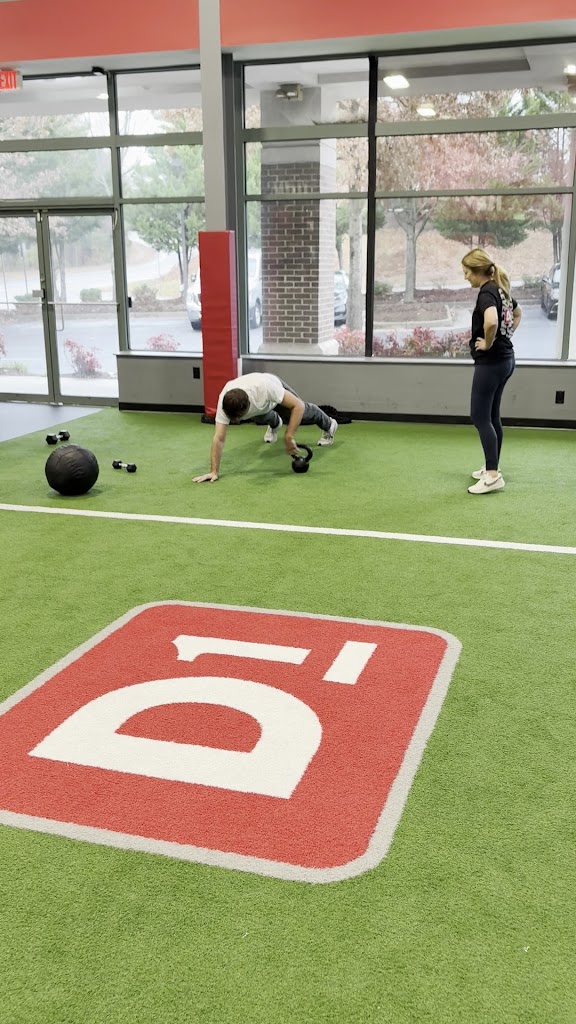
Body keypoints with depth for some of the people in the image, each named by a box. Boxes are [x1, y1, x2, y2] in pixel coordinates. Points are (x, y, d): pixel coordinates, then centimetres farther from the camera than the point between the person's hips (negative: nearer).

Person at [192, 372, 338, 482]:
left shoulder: (266, 386, -51)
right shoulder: (223, 402, -43)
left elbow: (298, 406, -44)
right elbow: (219, 438, -41)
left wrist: (288, 438, -46)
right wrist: (214, 471, -46)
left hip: (275, 395, -2)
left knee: (304, 413, 21)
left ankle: (329, 425, 53)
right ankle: (274, 424, 62)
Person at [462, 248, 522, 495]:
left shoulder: (486, 293, -18)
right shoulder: (500, 289, 11)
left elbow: (491, 321, -38)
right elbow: (517, 314, 30)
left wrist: (488, 343, -21)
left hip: (490, 362, -10)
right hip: (505, 359, 10)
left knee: (480, 417, -6)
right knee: (492, 416, 15)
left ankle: (493, 476, -7)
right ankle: (492, 468, 23)